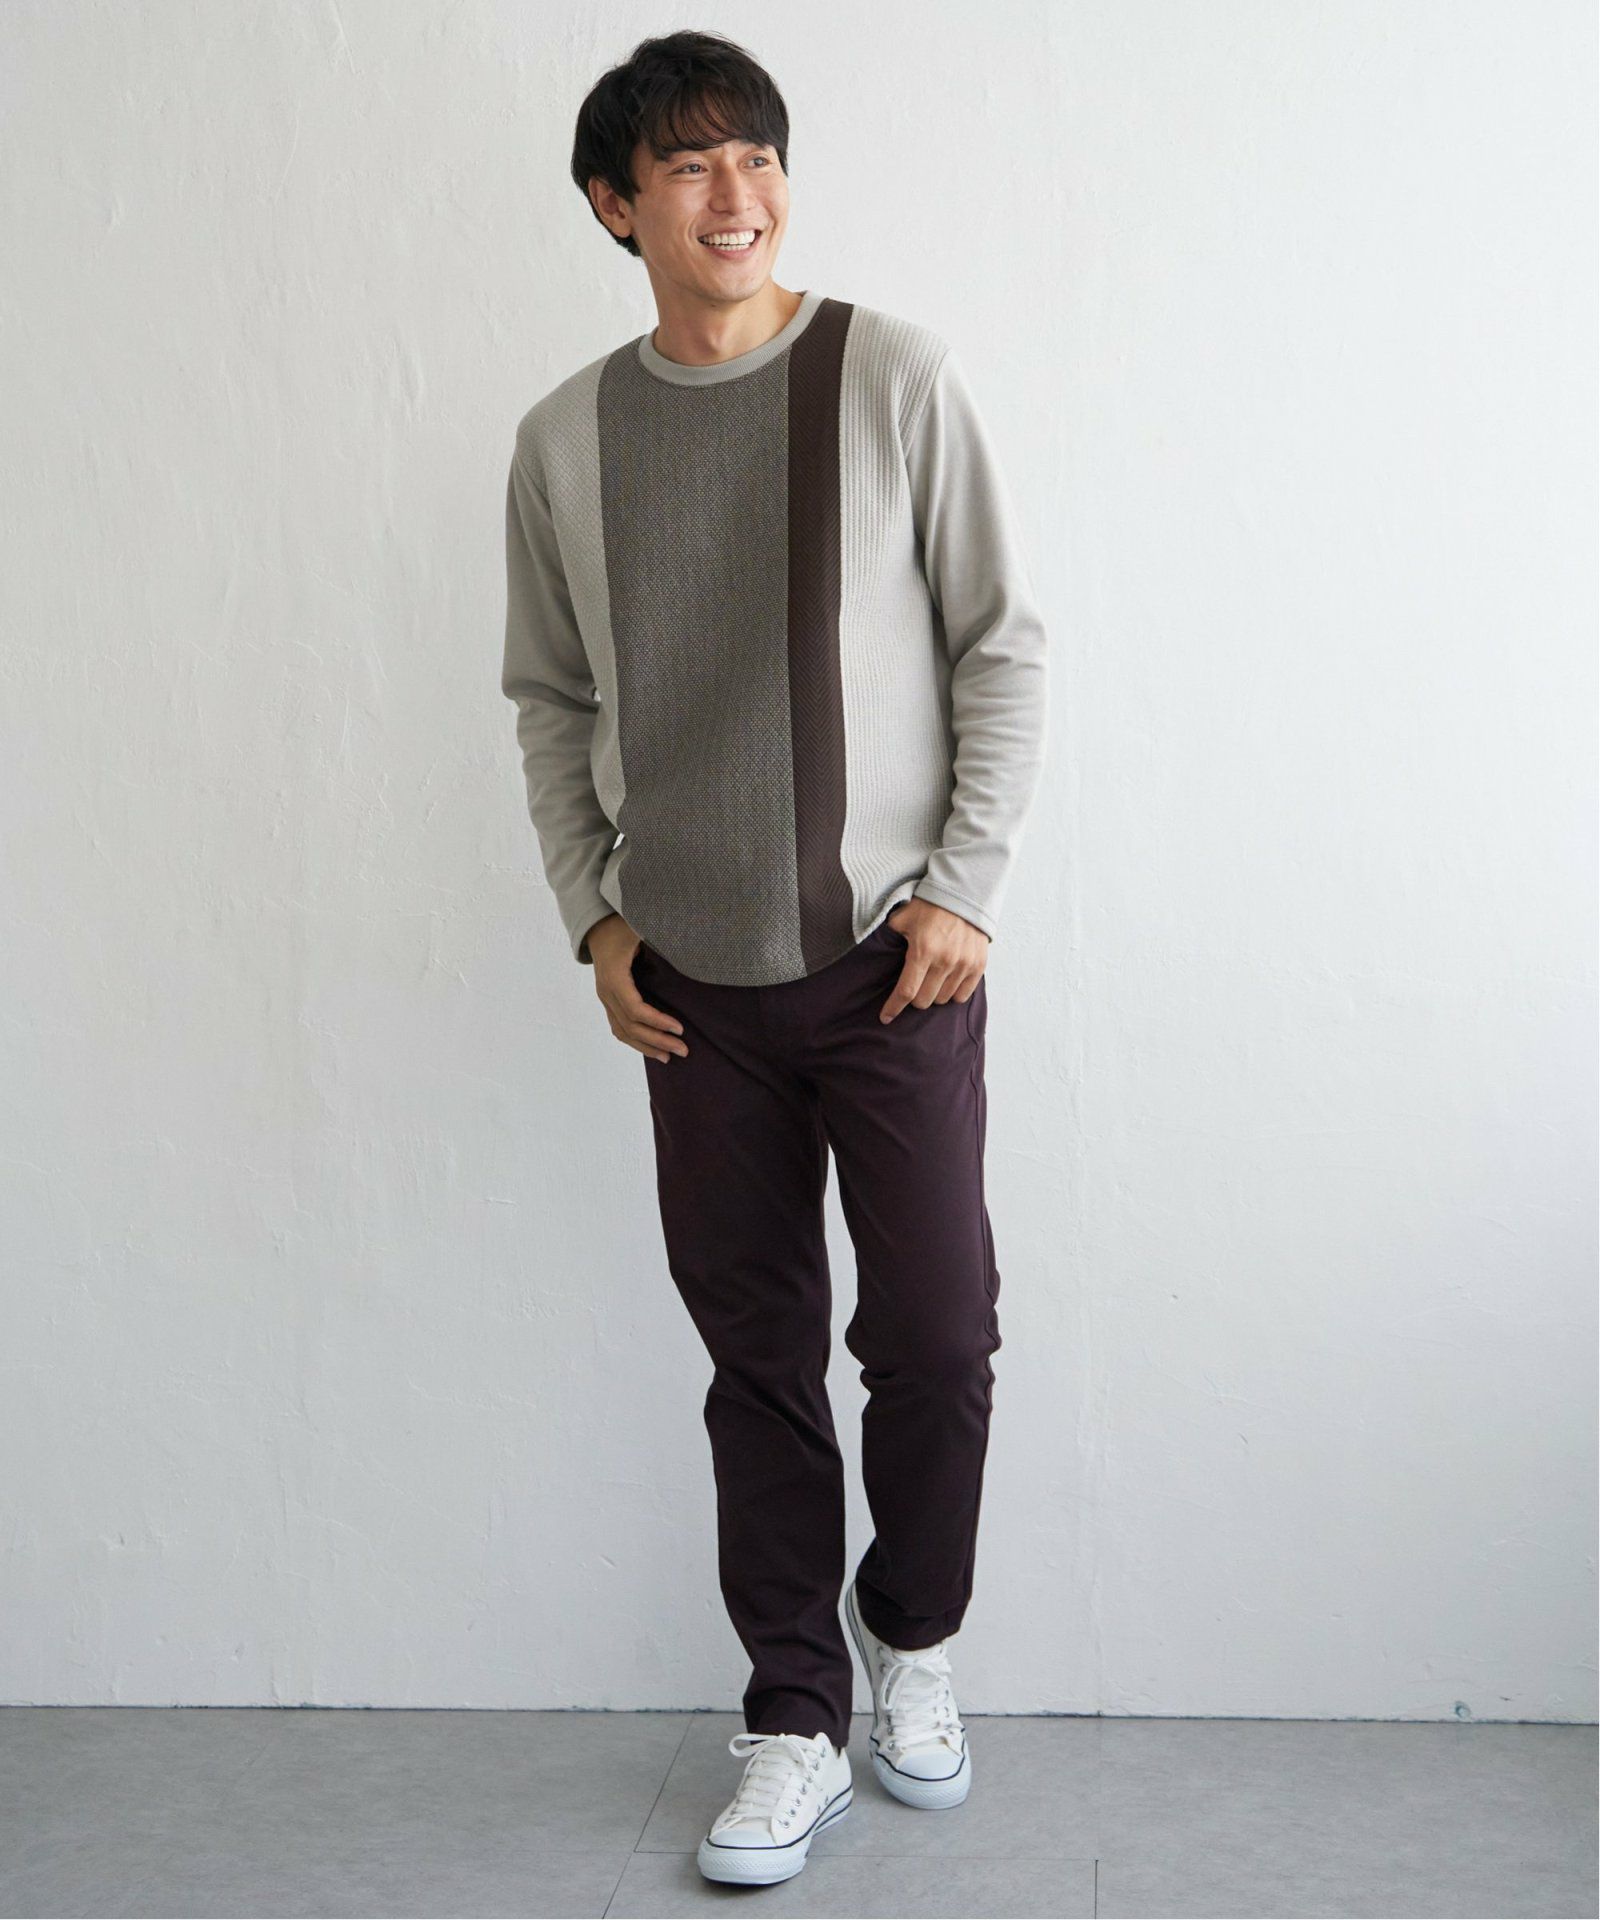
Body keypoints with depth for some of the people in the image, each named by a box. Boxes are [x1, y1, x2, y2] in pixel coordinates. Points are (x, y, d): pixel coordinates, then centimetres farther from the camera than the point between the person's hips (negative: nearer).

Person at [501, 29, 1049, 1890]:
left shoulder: (894, 376, -4)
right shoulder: (564, 439, 4)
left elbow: (1002, 648, -3)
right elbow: (551, 702, 12)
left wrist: (966, 889, -8)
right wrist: (591, 915, 3)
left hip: (894, 963, -2)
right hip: (697, 983, 2)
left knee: (935, 1333, 1)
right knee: (758, 1352, 8)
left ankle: (911, 1635, 29)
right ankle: (797, 1723, 22)